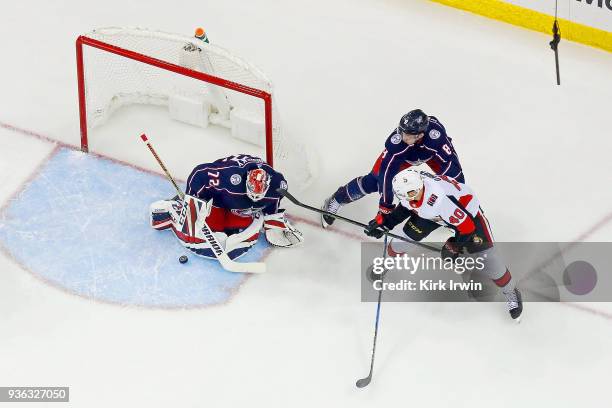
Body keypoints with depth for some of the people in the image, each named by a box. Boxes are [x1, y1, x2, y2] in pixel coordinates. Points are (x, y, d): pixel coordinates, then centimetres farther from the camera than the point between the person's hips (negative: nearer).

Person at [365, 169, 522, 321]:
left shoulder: (439, 199, -46)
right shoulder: (409, 186, -25)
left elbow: (467, 226, -34)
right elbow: (405, 207, 1)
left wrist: (454, 246, -19)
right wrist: (384, 222, -7)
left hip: (466, 211, -6)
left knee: (485, 254, -9)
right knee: (408, 235, -3)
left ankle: (511, 293, 13)